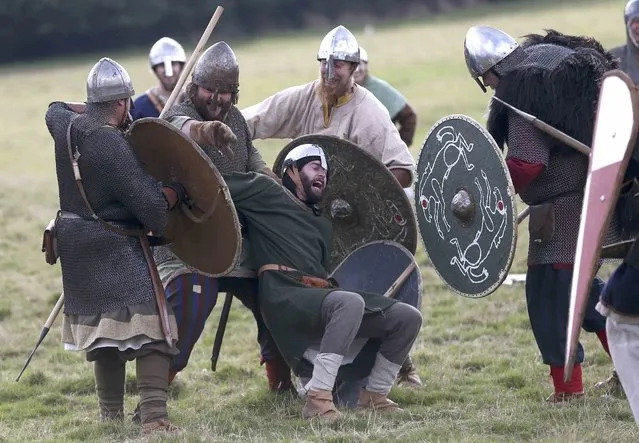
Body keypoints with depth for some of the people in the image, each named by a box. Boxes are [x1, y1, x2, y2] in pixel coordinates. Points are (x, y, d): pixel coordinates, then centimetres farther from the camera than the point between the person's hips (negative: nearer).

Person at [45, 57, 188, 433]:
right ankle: (154, 416, -23)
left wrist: (90, 110, 17)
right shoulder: (114, 146, -22)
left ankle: (111, 414, 25)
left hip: (75, 243, 8)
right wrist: (177, 191, -4)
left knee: (102, 328, 19)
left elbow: (56, 110, 29)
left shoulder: (66, 126, 1)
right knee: (149, 326, -11)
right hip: (117, 246, -8)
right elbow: (150, 203, -23)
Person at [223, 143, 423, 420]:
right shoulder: (266, 193, 10)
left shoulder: (322, 225, 32)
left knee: (409, 318, -2)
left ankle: (374, 396, 11)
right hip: (285, 298, -8)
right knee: (350, 302, -39)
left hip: (320, 295, 8)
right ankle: (318, 398, -38)